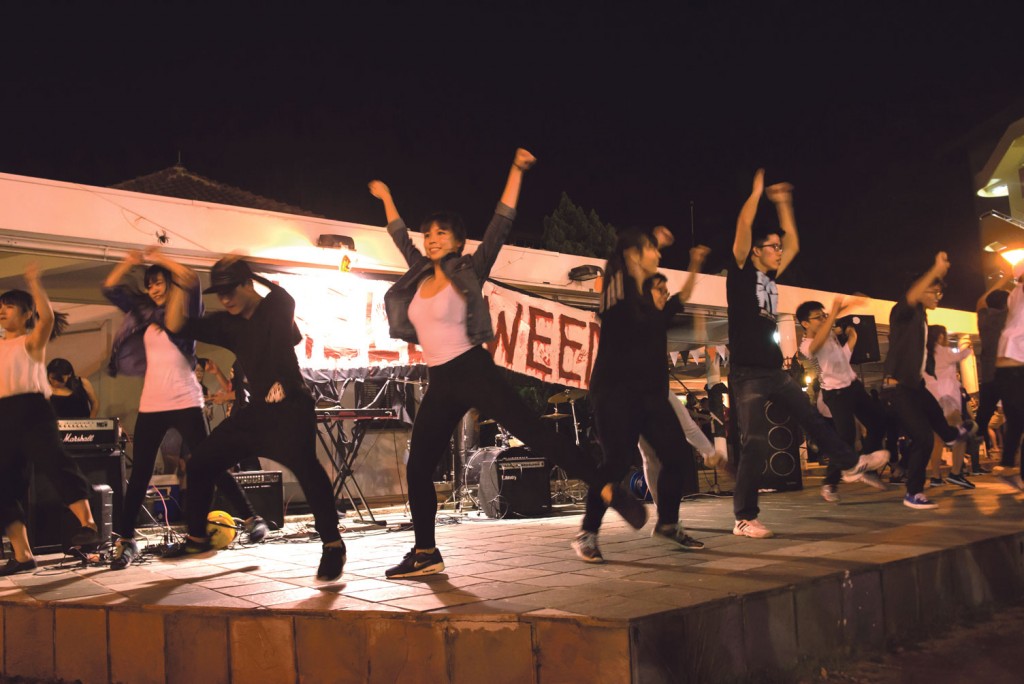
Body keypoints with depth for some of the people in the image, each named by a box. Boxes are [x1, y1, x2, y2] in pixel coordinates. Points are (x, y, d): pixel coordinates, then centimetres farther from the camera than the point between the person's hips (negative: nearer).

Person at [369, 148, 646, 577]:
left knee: (534, 433, -15)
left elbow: (500, 226, -9)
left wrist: (516, 171, -14)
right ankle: (425, 554, 14)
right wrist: (386, 197, 38)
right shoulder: (420, 274, 13)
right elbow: (399, 236, 30)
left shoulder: (468, 272, -2)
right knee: (418, 468, 4)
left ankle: (609, 490, -16)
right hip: (440, 384, 6)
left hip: (474, 373, -6)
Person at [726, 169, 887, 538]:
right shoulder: (742, 272, -4)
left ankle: (850, 463, 40)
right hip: (747, 373, -8)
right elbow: (744, 227, -15)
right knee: (755, 444, -9)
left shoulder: (770, 277, 16)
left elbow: (794, 244, 22)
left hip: (775, 371, 8)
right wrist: (757, 192, -5)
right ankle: (744, 518, -3)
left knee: (811, 417, 21)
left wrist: (782, 203, 22)